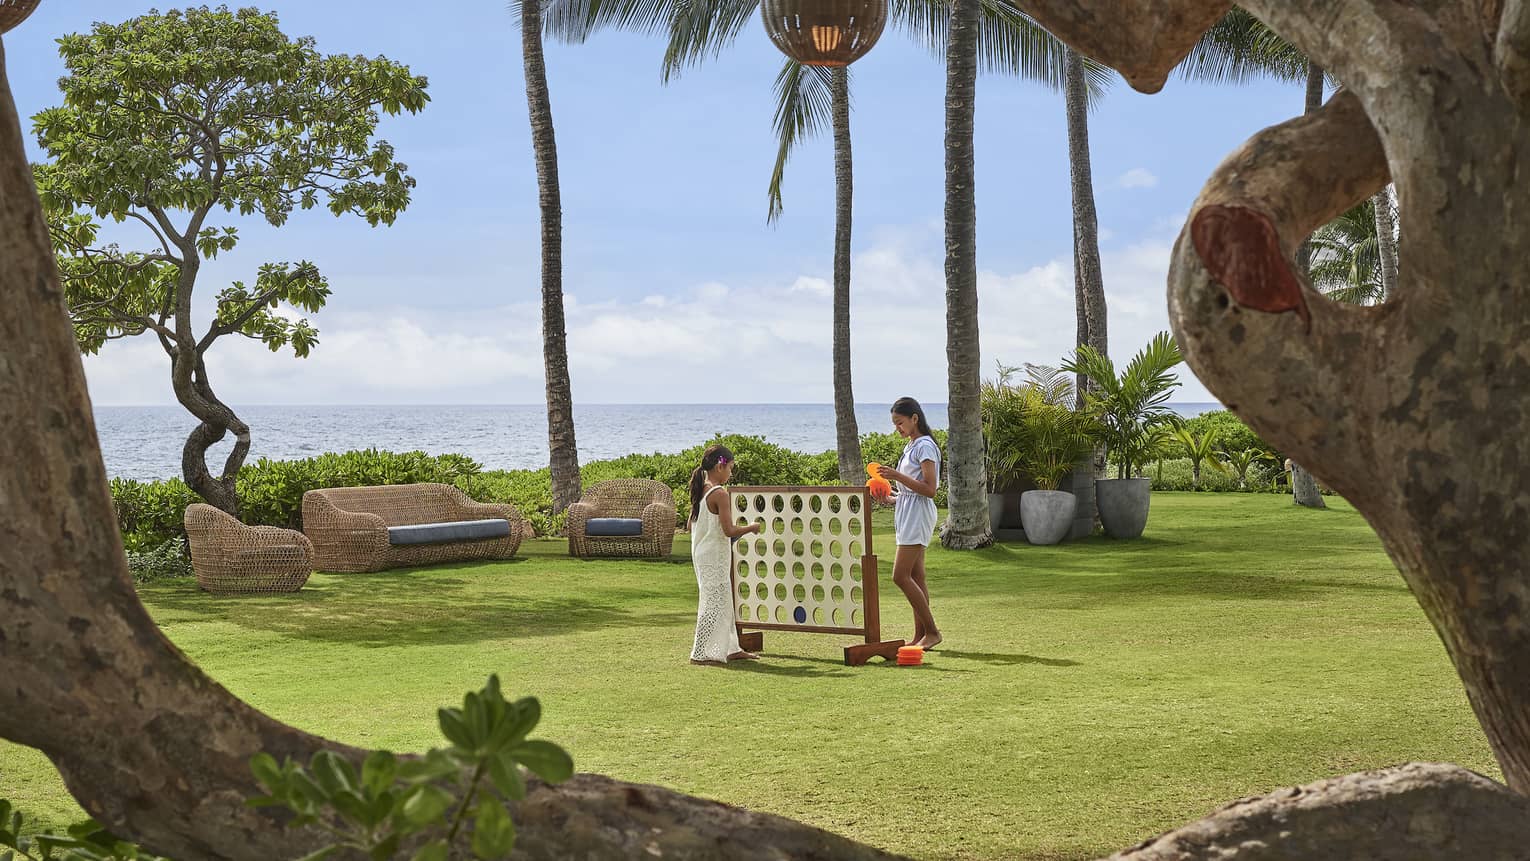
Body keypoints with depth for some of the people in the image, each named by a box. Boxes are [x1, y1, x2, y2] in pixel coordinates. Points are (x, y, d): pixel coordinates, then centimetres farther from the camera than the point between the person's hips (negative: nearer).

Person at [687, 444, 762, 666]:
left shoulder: (700, 491, 8)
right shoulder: (719, 494, -18)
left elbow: (692, 525, 15)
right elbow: (729, 530, -21)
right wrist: (752, 528, -6)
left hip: (701, 554, 9)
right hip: (715, 557, -9)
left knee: (723, 603, 17)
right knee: (715, 603, -1)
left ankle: (730, 649, 24)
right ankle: (702, 653, 2)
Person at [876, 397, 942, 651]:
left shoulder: (925, 446, -11)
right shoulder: (911, 447, 18)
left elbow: (929, 489, -18)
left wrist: (898, 476, -22)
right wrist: (891, 497, 8)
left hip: (918, 515, -10)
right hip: (908, 515, 10)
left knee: (901, 575, -13)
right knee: (915, 578, 7)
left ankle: (932, 631, -8)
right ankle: (920, 635, 8)